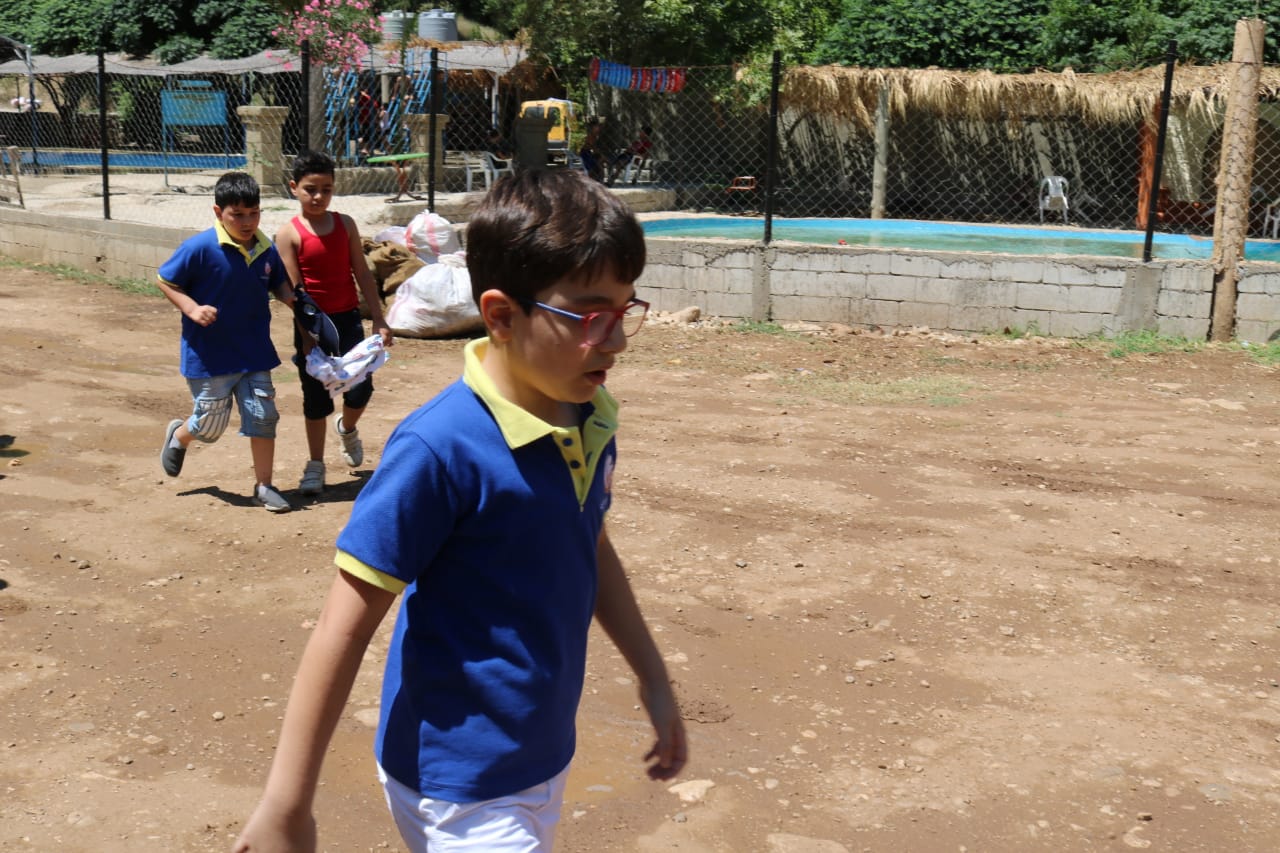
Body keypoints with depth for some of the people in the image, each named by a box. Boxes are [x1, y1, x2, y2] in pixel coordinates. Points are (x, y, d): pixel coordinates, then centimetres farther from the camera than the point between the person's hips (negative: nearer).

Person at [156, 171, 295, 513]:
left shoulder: (266, 250, -2)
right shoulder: (200, 248, -17)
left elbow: (279, 283, 16)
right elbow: (165, 280, -8)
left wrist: (295, 300, -5)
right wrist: (192, 308, -22)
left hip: (254, 352, 4)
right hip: (209, 354, -4)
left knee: (263, 415, 2)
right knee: (211, 424, 7)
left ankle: (263, 486, 15)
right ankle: (178, 436, 43)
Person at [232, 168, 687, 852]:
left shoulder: (591, 421, -2)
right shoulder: (441, 449, -25)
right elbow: (347, 622, -22)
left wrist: (653, 679, 21)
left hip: (543, 761, 7)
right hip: (459, 790, -7)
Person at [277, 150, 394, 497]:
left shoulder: (345, 223, 3)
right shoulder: (289, 233, -6)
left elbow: (362, 274, 7)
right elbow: (295, 290, -10)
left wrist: (378, 319, 4)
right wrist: (307, 338, -14)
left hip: (348, 318, 2)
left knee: (360, 387, -5)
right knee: (316, 398, 5)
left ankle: (347, 429, 30)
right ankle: (315, 465, 19)